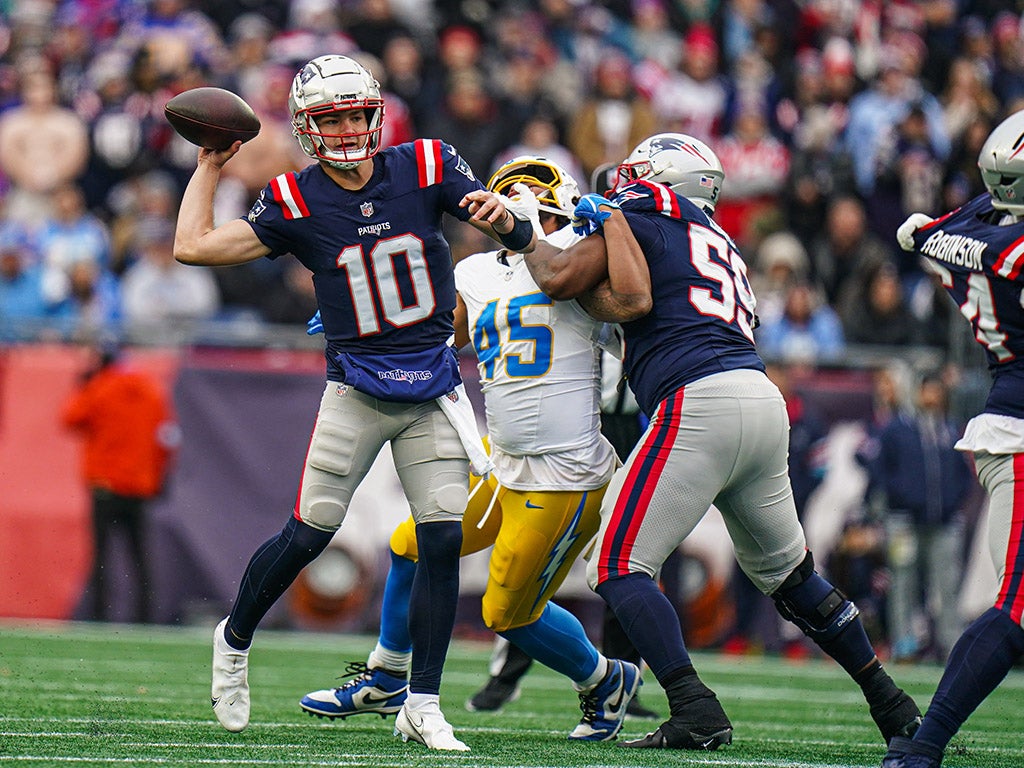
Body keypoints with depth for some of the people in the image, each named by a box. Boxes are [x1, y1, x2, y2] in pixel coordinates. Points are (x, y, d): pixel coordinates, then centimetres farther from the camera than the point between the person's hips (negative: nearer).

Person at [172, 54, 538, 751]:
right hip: (357, 386, -1)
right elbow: (194, 246, -9)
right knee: (308, 533, -5)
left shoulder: (426, 167, -3)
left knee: (443, 543, -6)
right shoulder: (297, 202, -5)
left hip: (434, 388, 1)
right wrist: (210, 167, 0)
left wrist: (500, 215, -26)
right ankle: (235, 639, 22)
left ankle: (422, 707, 3)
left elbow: (522, 238, -3)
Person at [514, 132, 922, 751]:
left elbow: (560, 279, 3)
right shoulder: (724, 247, 28)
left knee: (619, 565, -4)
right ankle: (892, 707, 26)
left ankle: (695, 711, -18)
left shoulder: (645, 212, 7)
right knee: (786, 571, 23)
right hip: (765, 403, 8)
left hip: (701, 401, -8)